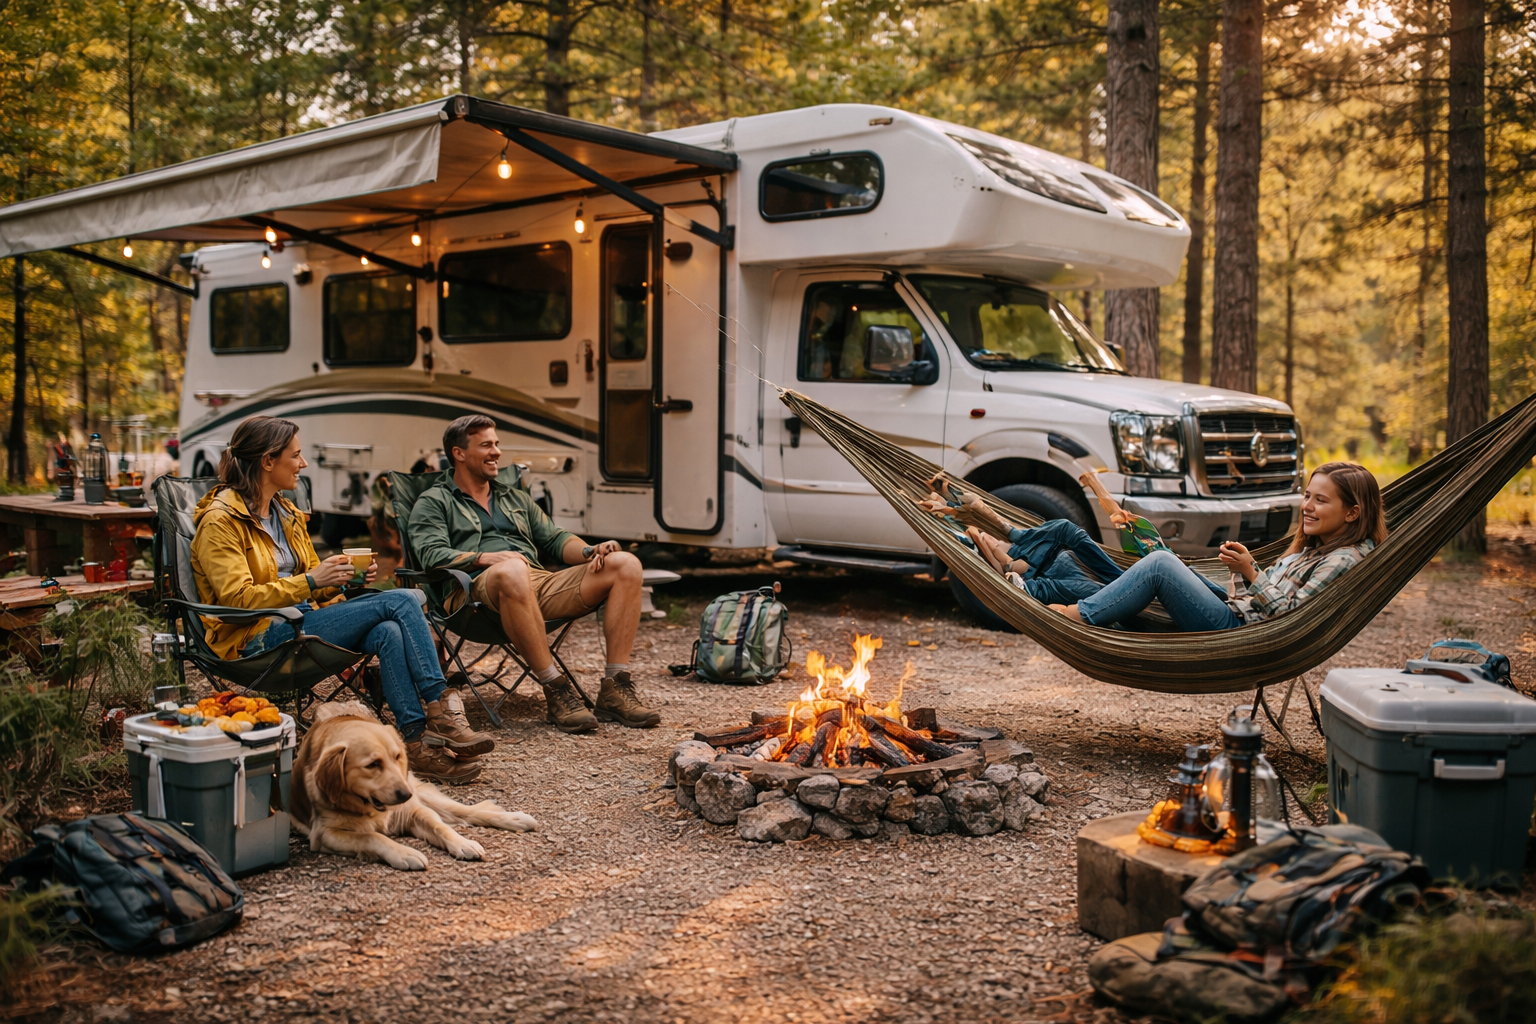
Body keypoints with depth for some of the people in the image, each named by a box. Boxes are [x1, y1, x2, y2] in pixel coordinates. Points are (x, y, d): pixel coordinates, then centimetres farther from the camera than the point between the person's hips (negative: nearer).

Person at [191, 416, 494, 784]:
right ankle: (441, 705, -20)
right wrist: (310, 582, -22)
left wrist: (346, 577, 3)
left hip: (301, 616, 8)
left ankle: (420, 743, -32)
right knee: (400, 602, -23)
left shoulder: (285, 513, 19)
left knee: (388, 632, -27)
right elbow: (237, 598, -16)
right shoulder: (220, 521, -7)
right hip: (257, 638, -8)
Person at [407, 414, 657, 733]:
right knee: (512, 570, -44)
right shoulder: (434, 502, 16)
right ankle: (555, 690, -35)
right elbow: (433, 554, -1)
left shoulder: (516, 497, 34)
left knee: (625, 564, -15)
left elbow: (555, 539, 26)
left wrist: (590, 551, 4)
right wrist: (486, 557, -17)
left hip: (543, 583, 6)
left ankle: (615, 690, -21)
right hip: (483, 587, -6)